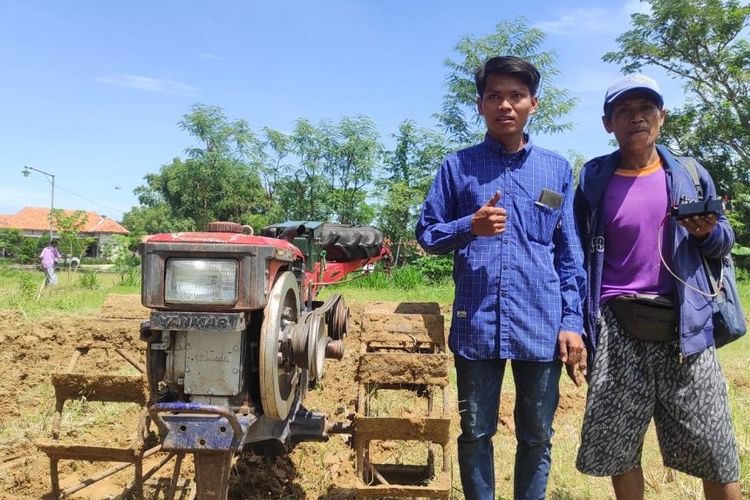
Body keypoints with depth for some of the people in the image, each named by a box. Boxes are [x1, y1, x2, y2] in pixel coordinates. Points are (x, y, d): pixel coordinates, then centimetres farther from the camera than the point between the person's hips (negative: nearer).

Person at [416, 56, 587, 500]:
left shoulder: (557, 169, 7)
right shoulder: (458, 166, 4)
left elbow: (570, 253, 7)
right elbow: (426, 233, 5)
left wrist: (573, 322, 0)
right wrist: (470, 226, -15)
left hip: (542, 325, 1)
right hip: (477, 324, -1)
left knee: (537, 437, 14)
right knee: (476, 434, 12)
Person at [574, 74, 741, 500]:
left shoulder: (691, 175, 7)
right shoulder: (594, 180, 4)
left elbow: (724, 242, 15)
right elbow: (580, 258, 6)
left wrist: (709, 233, -9)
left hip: (684, 326, 1)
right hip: (618, 328, -1)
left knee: (715, 450, 4)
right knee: (618, 448, 8)